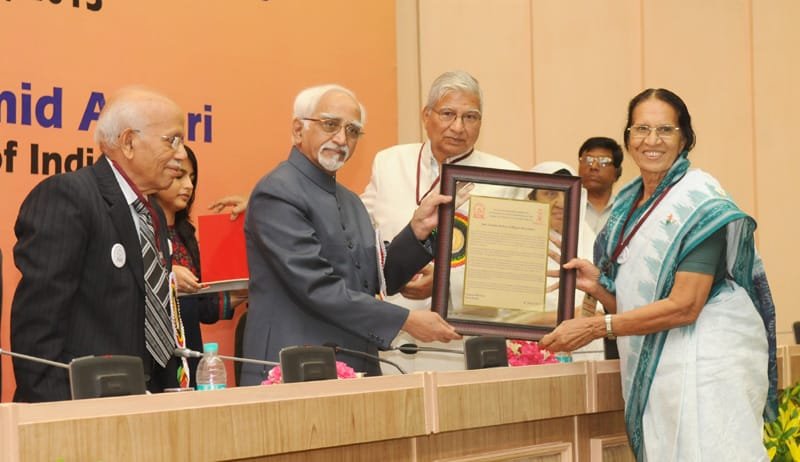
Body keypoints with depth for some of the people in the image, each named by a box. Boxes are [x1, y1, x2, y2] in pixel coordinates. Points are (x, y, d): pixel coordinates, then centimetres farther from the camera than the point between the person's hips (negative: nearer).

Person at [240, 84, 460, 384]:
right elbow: (317, 288, -19)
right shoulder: (276, 194, -11)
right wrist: (406, 320, -16)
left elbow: (380, 280, 14)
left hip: (358, 371, 8)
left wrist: (418, 229, -1)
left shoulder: (350, 201, 17)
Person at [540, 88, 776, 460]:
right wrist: (597, 284, -3)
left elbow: (684, 306, -17)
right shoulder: (627, 208, 13)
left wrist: (596, 328, -16)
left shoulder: (700, 200, -9)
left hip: (706, 365, -6)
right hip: (651, 370, 6)